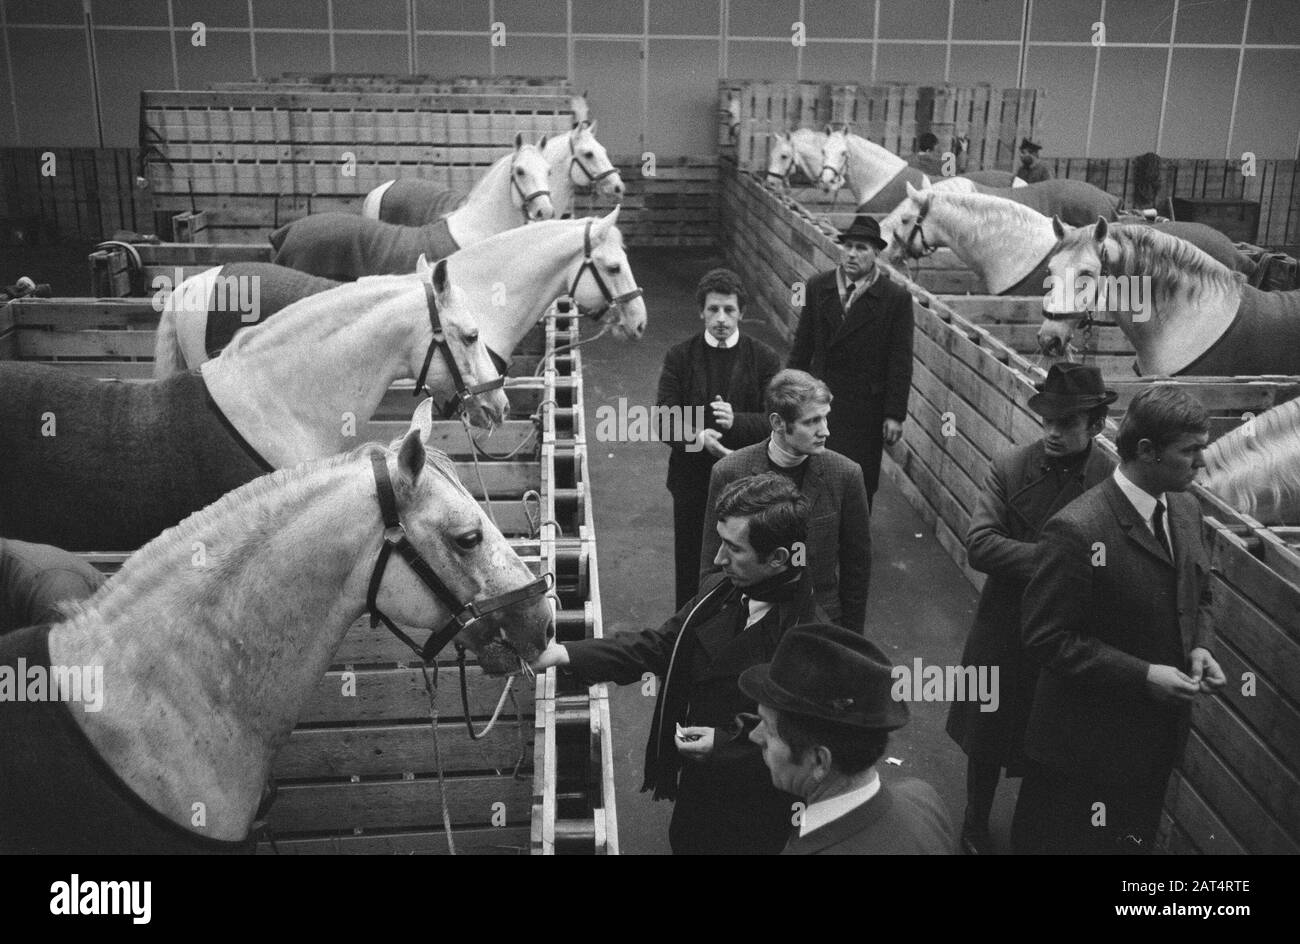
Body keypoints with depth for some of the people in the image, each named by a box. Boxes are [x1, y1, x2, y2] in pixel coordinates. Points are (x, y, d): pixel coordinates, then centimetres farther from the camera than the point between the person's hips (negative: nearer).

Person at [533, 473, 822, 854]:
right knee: (683, 843, 27)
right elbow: (657, 645, 2)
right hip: (695, 787, 6)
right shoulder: (718, 592, -7)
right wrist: (565, 654, -7)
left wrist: (724, 745, -26)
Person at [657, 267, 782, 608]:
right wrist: (697, 437, -29)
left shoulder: (765, 359, -2)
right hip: (692, 481, 1)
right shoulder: (680, 357, -1)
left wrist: (736, 421, -27)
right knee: (690, 565, 11)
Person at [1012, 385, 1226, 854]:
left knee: (1136, 837, 23)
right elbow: (1047, 639, -22)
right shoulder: (1077, 530, -25)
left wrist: (1199, 647, -5)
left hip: (1160, 736, 7)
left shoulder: (1185, 509, 1)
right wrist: (1142, 675, -24)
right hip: (1088, 746, -7)